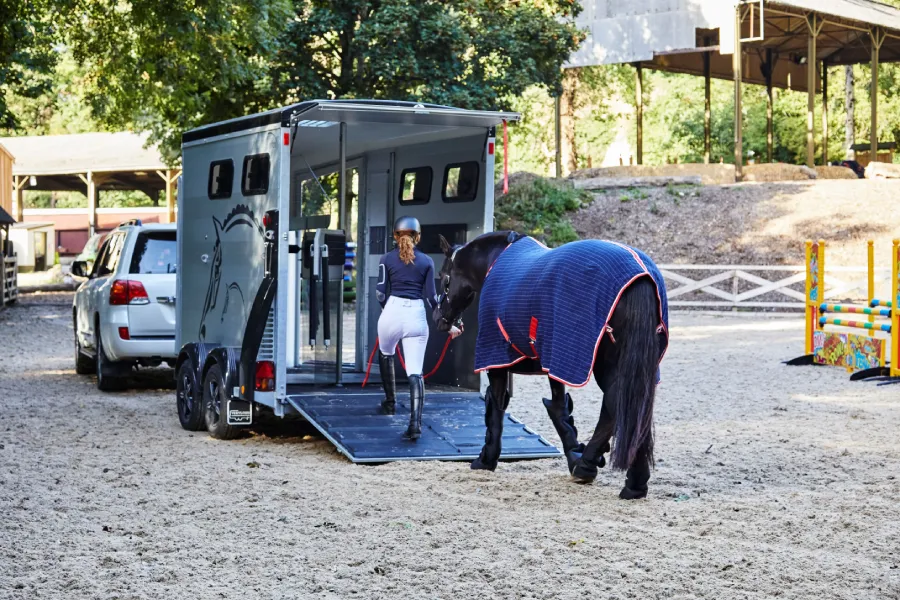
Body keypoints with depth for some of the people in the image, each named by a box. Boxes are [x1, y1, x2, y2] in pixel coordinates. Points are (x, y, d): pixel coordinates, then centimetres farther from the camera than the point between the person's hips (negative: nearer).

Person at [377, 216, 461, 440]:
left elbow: (380, 292, 3)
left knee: (385, 354, 31)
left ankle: (390, 402, 38)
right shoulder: (427, 261, 7)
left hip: (392, 312, 0)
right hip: (417, 316, 0)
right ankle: (415, 423, -17)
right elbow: (431, 296, 3)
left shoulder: (387, 259, 3)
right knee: (415, 372, -2)